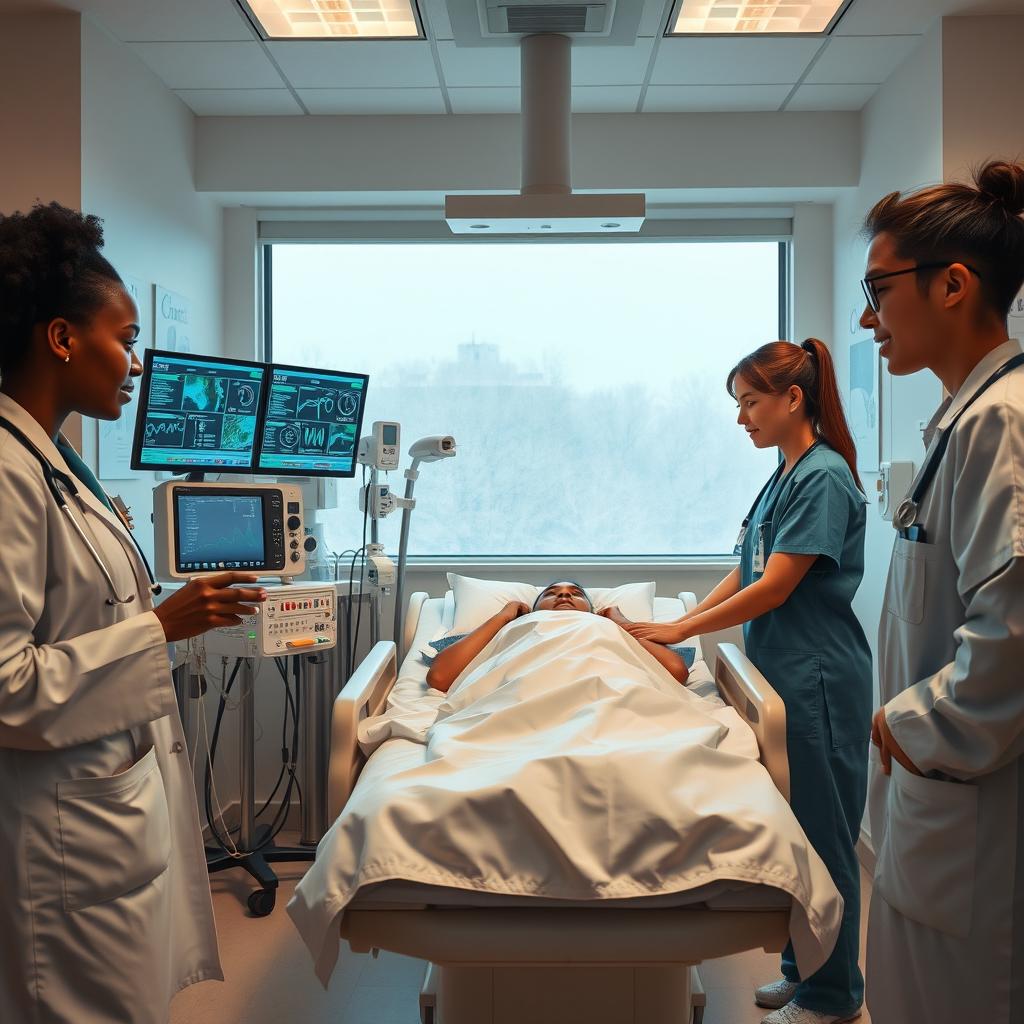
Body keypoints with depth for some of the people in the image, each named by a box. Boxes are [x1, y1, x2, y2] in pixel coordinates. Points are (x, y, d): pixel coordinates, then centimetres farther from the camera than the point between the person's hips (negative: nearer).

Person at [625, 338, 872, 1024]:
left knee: (823, 837, 3)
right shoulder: (784, 477, 12)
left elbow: (774, 588, -19)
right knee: (790, 831, 16)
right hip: (782, 676, 9)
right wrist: (682, 621, 4)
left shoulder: (824, 476, -16)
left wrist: (681, 631, -12)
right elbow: (746, 574, 15)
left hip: (819, 681, -9)